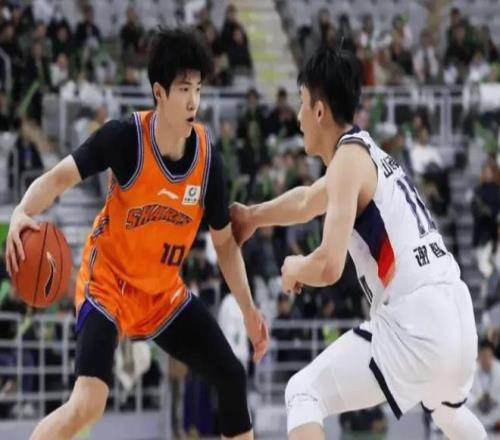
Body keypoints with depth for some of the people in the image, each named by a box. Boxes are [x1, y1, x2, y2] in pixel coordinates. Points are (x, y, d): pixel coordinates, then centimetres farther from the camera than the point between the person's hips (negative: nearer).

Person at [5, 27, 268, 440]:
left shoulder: (208, 158, -10)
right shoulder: (125, 137, -22)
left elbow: (225, 241, 3)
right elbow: (60, 177, -20)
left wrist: (248, 310, 0)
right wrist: (23, 213, -41)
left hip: (165, 294, 5)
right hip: (108, 282, -5)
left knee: (232, 377, 5)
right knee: (88, 403, -25)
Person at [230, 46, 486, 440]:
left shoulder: (350, 157, -6)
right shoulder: (368, 154, 21)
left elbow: (328, 267, -15)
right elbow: (306, 202, 40)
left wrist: (294, 269, 4)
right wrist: (251, 216, 50)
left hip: (415, 321, -9)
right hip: (457, 313, 9)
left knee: (304, 395, 0)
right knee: (446, 404, 38)